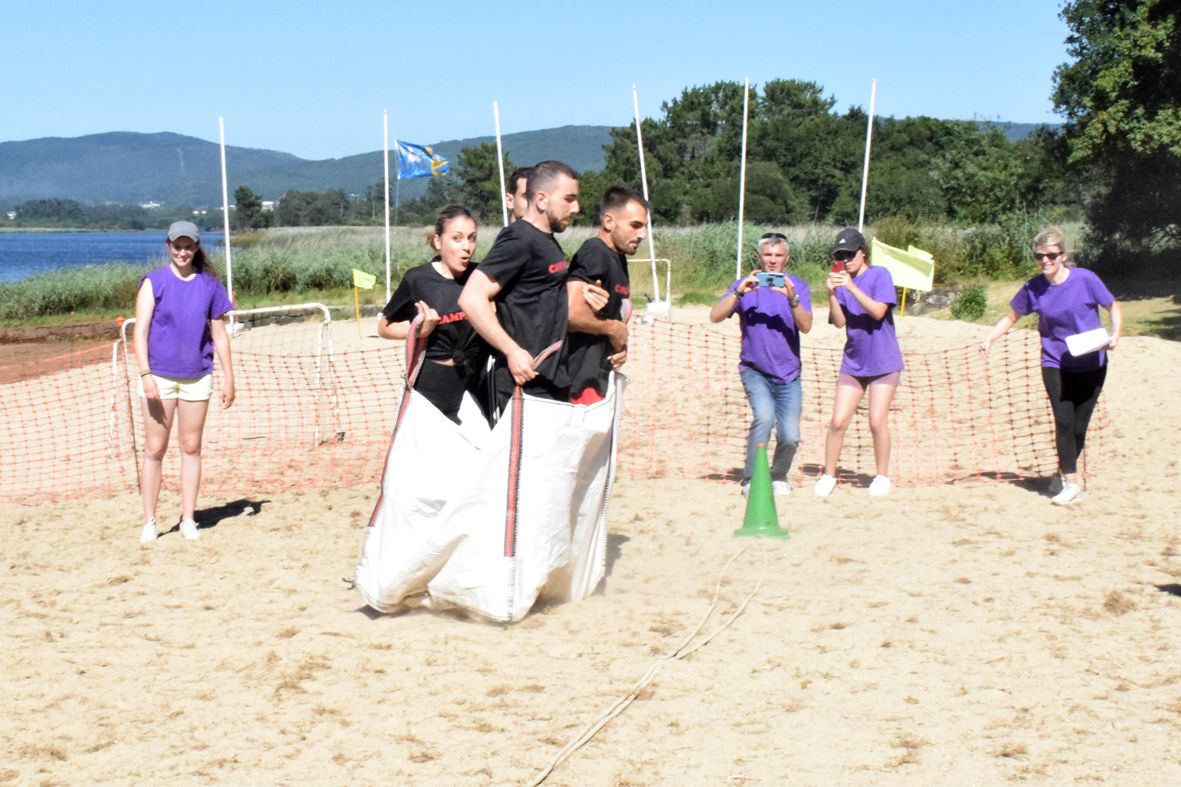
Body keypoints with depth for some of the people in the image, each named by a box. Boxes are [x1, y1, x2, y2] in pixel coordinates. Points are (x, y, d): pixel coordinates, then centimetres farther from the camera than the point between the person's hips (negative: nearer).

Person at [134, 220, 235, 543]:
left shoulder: (209, 286, 5)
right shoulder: (154, 283, -2)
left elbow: (220, 335, 9)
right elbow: (140, 332, -5)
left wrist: (229, 379, 6)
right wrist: (145, 375, -15)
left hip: (197, 378, 2)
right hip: (160, 377, -2)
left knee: (191, 447, 7)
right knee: (154, 449, 0)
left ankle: (188, 519, 14)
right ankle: (149, 522, 6)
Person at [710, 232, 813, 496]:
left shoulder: (798, 286, 0)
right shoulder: (746, 285, -2)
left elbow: (806, 326, -14)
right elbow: (715, 316, -14)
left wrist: (792, 299, -31)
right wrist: (739, 292, -27)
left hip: (789, 374, 2)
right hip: (755, 371, -2)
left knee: (790, 437, -3)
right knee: (765, 417, -26)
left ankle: (779, 477, 27)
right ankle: (751, 480, -13)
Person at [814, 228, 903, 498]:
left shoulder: (879, 275, -6)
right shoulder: (841, 280, 6)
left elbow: (878, 311, -19)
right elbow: (839, 321, -4)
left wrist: (851, 287, -25)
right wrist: (831, 293, -19)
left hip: (883, 362, -4)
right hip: (853, 363, 4)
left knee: (877, 421, -8)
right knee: (838, 421, -3)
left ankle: (882, 477, 8)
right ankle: (828, 476, 7)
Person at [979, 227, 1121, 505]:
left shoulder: (1085, 279, -13)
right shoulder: (1033, 288, -5)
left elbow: (1114, 307, -1)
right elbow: (1011, 317, 9)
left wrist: (1115, 336, -18)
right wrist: (988, 339, -6)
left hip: (1091, 365, -1)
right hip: (1055, 364, 1)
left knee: (1079, 427, 3)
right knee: (1064, 422, -13)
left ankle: (1063, 473, 26)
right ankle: (1070, 483, -5)